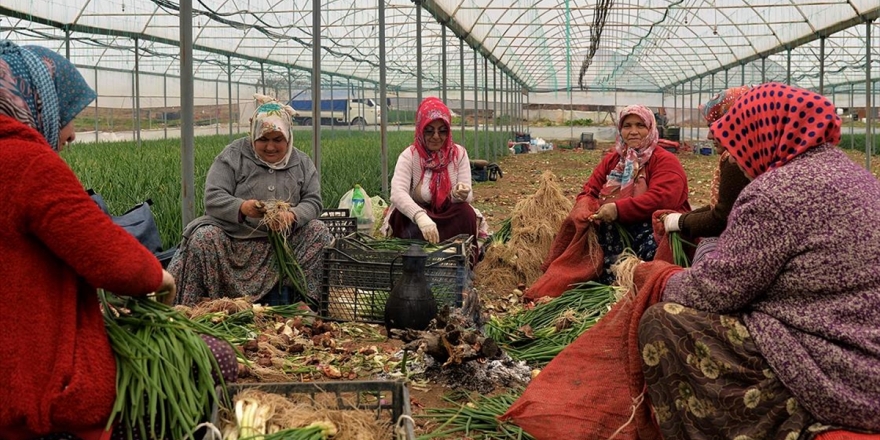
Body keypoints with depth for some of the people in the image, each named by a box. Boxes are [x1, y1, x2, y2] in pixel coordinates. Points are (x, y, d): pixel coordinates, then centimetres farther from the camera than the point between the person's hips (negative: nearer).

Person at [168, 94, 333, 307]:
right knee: (203, 238, -30)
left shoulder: (302, 163, 9)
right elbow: (212, 198, -9)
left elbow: (313, 201, 1)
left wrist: (293, 215, -23)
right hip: (235, 238, -2)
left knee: (319, 232, -20)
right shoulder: (233, 156, -1)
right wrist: (242, 207, -31)